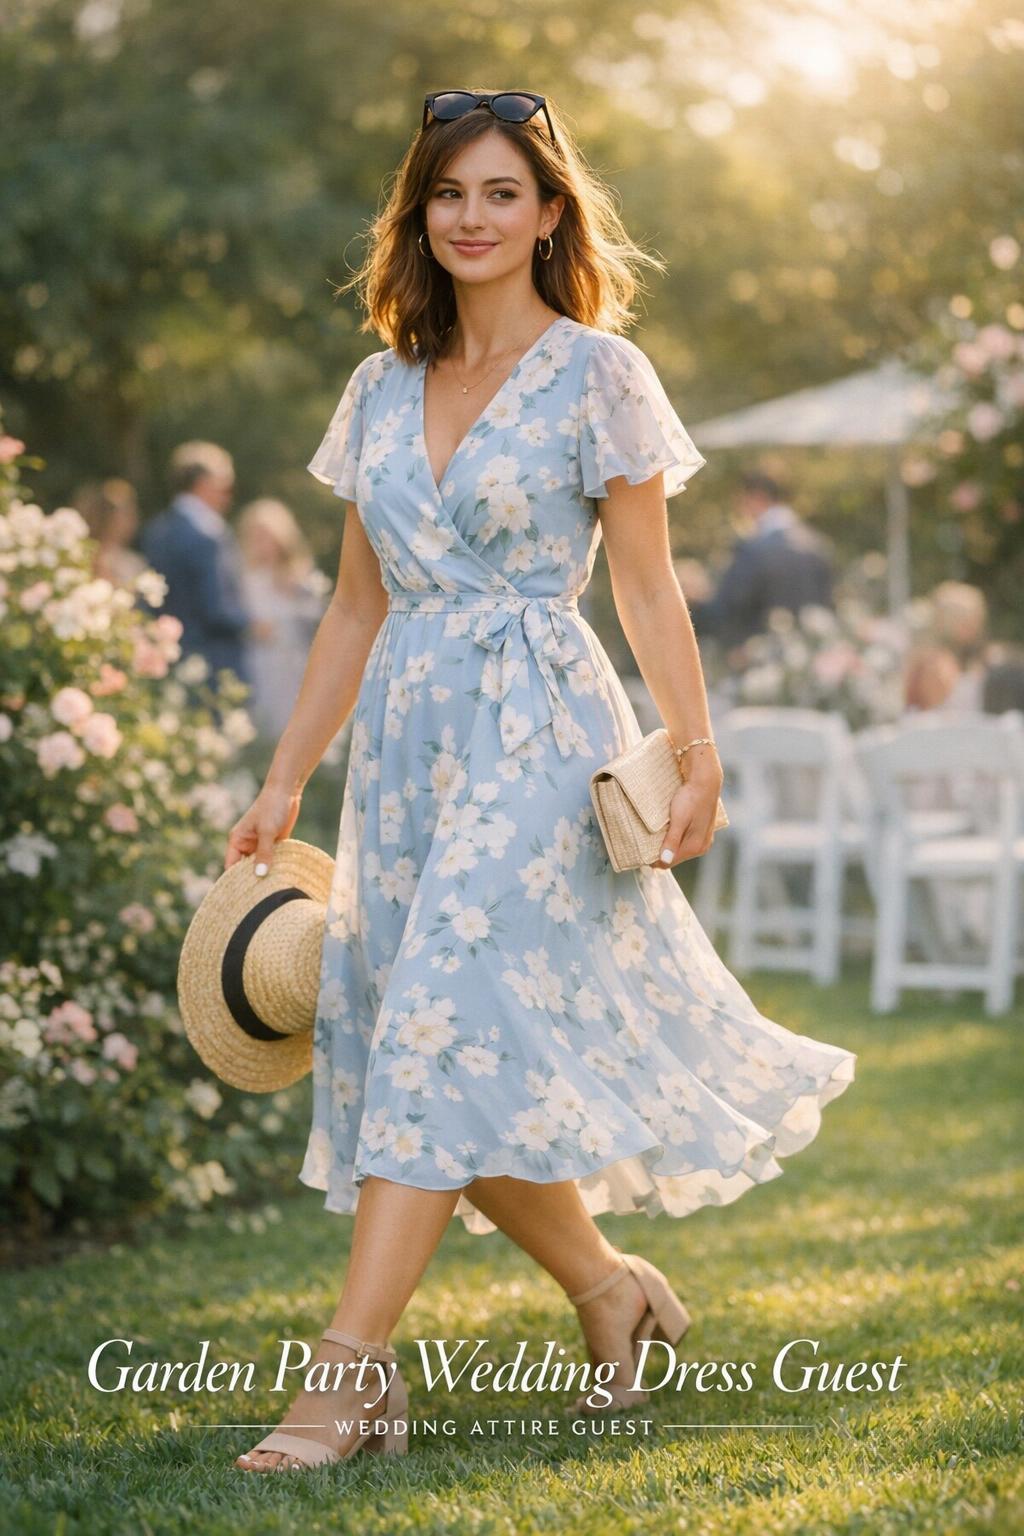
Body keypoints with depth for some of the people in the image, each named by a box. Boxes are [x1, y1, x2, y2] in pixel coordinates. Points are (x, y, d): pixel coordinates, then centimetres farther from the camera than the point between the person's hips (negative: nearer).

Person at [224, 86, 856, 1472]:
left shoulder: (597, 373, -2)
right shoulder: (382, 389, 13)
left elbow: (646, 587, -2)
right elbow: (356, 604, 16)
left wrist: (699, 750, -11)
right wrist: (284, 783, 13)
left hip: (537, 739, -6)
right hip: (407, 743, 6)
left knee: (442, 1035, -13)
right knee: (475, 1068, 5)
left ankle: (350, 1372, -13)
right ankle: (611, 1288, 26)